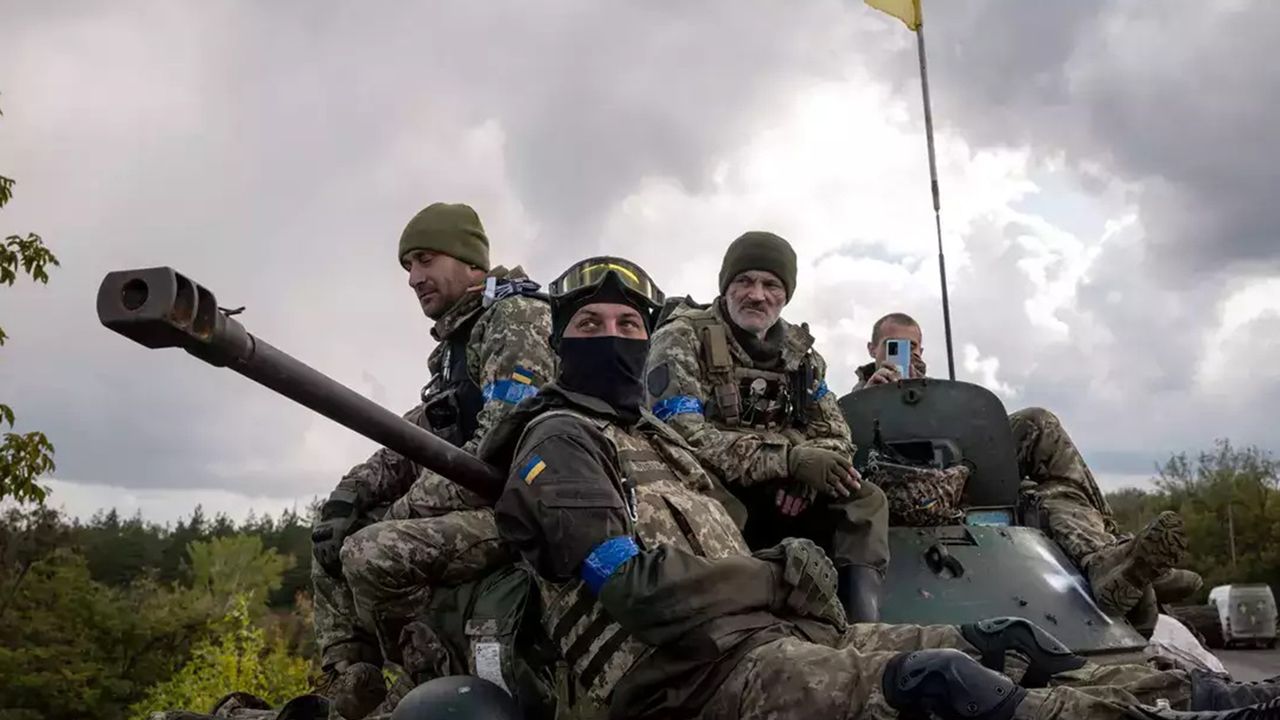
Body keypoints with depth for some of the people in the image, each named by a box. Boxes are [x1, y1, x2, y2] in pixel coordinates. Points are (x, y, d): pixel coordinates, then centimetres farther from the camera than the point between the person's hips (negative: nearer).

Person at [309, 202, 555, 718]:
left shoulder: (518, 318, -10)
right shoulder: (457, 340, 21)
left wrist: (400, 514, -18)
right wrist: (352, 492, 0)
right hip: (476, 505, 10)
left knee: (375, 554, -27)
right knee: (333, 553, 11)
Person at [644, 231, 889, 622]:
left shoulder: (799, 352, 14)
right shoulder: (682, 339, -5)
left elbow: (836, 436, 9)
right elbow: (684, 437, -18)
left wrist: (807, 474, -17)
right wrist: (790, 459, -25)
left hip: (780, 495, 5)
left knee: (865, 501, -16)